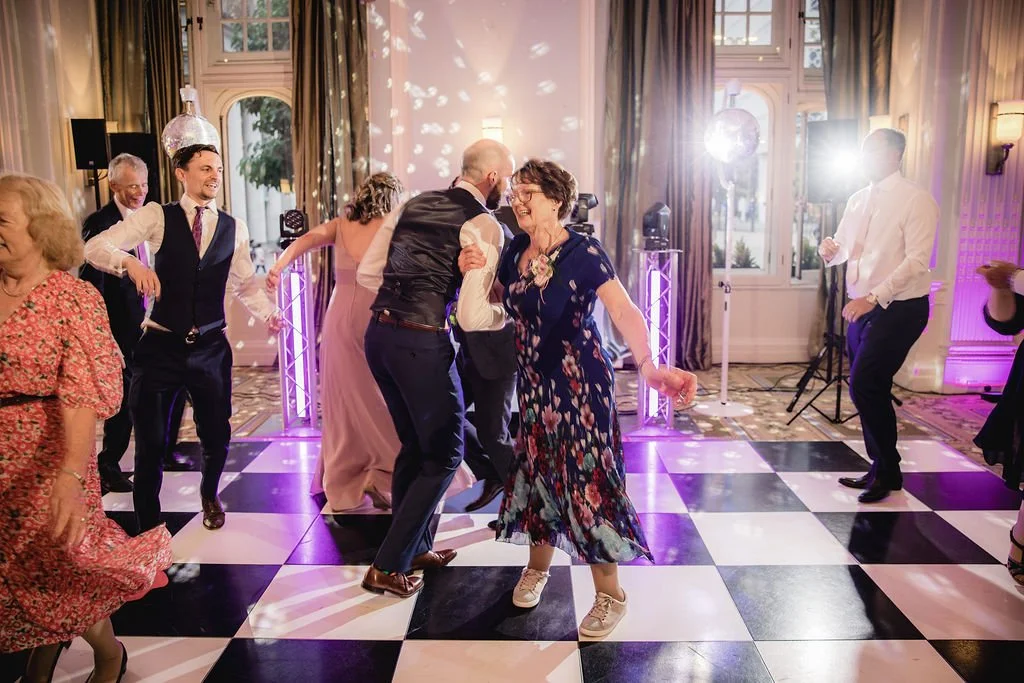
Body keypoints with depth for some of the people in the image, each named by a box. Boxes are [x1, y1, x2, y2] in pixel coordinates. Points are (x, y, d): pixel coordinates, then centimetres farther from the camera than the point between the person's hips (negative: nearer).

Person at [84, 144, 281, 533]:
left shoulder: (234, 229, 5)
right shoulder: (158, 216, -3)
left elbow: (246, 284, 12)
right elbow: (95, 247, -9)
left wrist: (268, 314, -5)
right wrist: (130, 262, -29)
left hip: (211, 347, 2)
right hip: (161, 345, -2)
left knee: (217, 434, 12)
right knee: (151, 439, 6)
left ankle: (209, 495, 45)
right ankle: (148, 524, 26)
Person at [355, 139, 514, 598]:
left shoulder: (413, 205, 13)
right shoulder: (484, 225, -8)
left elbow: (366, 273, 14)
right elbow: (473, 317, -14)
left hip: (379, 333, 8)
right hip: (423, 343, -8)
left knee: (415, 445, 24)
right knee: (444, 454, 11)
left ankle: (416, 546, 39)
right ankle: (387, 567, 15)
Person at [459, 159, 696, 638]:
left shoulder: (583, 252, -19)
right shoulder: (516, 250, 2)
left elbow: (624, 312, -32)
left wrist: (648, 365, -51)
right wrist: (472, 270, -6)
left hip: (580, 381, -6)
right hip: (534, 380, 6)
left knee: (586, 476, -1)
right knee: (536, 468, 15)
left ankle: (610, 595, 18)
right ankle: (537, 567, 38)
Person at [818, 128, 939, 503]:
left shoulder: (915, 200, -11)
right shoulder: (858, 200, 11)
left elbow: (917, 260, -18)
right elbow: (844, 248, 17)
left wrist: (873, 297, -26)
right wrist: (831, 251, -8)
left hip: (899, 309, -7)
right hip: (862, 307, 8)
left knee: (865, 386, -13)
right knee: (870, 389, 12)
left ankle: (888, 471, 6)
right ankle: (880, 469, 26)